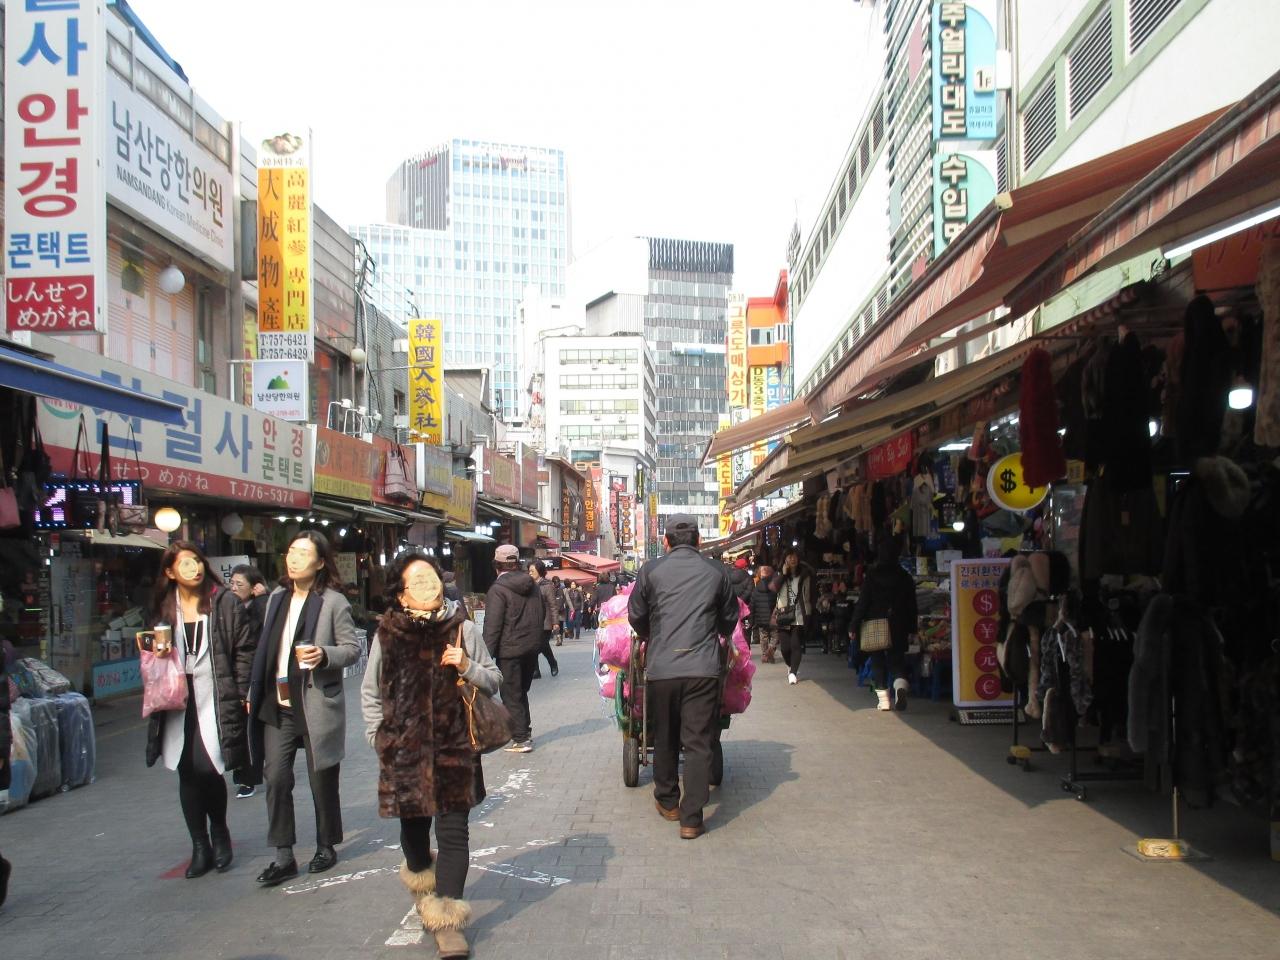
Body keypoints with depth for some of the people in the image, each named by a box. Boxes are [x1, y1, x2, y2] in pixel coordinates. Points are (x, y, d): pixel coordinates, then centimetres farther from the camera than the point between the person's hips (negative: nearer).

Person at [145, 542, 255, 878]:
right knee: (188, 774, 5)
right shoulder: (164, 609, 10)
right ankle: (200, 847, 17)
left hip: (215, 700, -3)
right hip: (178, 703, 4)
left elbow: (246, 648, -1)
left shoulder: (225, 603, -1)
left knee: (210, 770, -7)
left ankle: (219, 833, 19)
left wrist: (244, 693, -5)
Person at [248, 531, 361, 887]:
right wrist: (255, 693, 14)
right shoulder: (276, 597, 10)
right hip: (277, 706, 5)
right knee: (275, 777, 0)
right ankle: (283, 857, 9)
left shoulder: (333, 602, -7)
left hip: (317, 706, -5)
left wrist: (324, 655, -25)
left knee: (322, 781, 7)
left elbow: (353, 647, -7)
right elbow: (266, 649, 16)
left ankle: (326, 847, 25)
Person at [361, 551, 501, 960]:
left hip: (454, 745, -1)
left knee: (453, 831, -3)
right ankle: (425, 891, 42)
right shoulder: (388, 632, 0)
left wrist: (467, 666, -12)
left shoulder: (462, 628, 0)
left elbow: (494, 681, 7)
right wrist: (378, 736, 5)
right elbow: (370, 691, 11)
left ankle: (447, 919, 6)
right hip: (404, 747, 1)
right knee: (413, 827, 13)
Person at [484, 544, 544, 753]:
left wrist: (486, 655, -16)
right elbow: (542, 615, 16)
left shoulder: (498, 589, -14)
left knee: (511, 696, 2)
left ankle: (520, 739, 2)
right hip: (532, 647, 7)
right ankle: (525, 730, 28)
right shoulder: (532, 585, 7)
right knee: (522, 692, 21)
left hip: (509, 650, -7)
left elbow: (492, 626, -18)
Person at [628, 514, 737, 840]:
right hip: (703, 668, 0)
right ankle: (691, 819, 1)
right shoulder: (716, 571, 5)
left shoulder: (652, 570, 3)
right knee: (699, 743, 3)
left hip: (661, 667, 1)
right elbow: (729, 619, 16)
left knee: (664, 738, 17)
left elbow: (636, 616, 11)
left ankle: (668, 802, 30)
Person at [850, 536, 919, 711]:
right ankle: (900, 685, -19)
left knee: (878, 662, 8)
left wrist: (854, 626, -3)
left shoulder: (872, 574, -6)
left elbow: (863, 601, -7)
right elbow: (911, 605, 4)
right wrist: (911, 629, 11)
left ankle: (883, 699, 4)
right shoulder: (905, 576, 2)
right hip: (898, 628, 2)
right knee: (897, 660, 9)